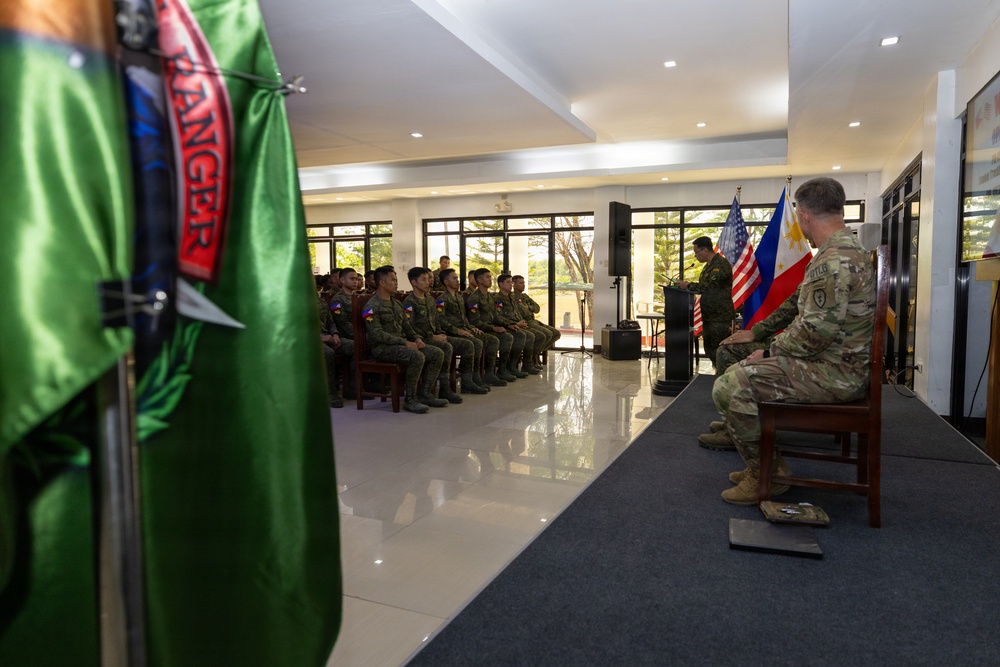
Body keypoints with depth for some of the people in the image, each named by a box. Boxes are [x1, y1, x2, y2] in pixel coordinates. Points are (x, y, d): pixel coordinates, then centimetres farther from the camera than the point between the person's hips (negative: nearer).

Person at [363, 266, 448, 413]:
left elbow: (406, 326, 21)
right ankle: (410, 399, -21)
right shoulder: (372, 306, -9)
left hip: (401, 344, 9)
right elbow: (377, 334, -18)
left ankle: (424, 394, -2)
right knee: (417, 356, -34)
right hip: (383, 348, -9)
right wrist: (404, 342, -21)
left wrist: (416, 338, -1)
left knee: (437, 353, -7)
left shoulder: (396, 303, 19)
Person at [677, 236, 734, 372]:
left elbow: (710, 286, -20)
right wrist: (688, 287, 9)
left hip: (721, 316, -10)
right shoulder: (709, 266, 19)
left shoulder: (721, 264, -12)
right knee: (710, 351, 13)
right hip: (709, 315, 10)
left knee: (719, 352, -8)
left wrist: (688, 285, -11)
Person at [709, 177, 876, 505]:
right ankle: (768, 463, 21)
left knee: (729, 387, -15)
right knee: (743, 372, 18)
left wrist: (770, 352, -12)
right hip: (841, 361, 11)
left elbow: (816, 331, -26)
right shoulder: (851, 250, 14)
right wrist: (776, 347, 13)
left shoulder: (831, 260, -22)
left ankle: (765, 475, -1)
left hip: (833, 373, -11)